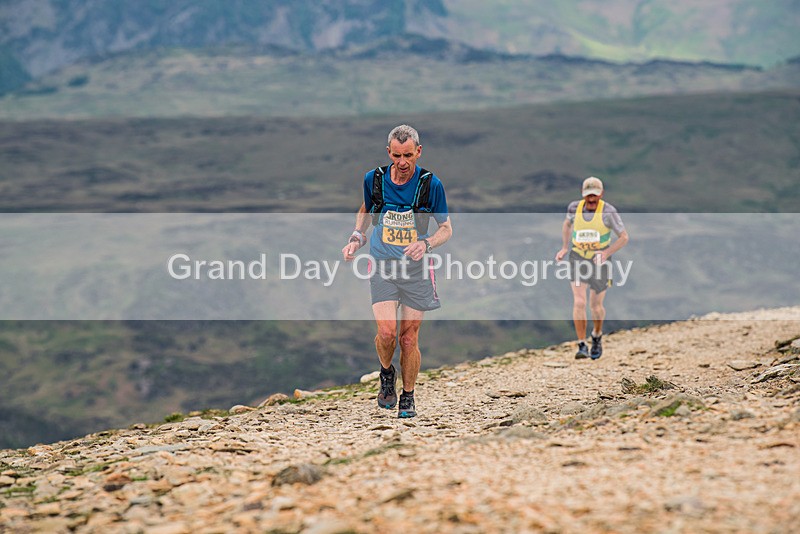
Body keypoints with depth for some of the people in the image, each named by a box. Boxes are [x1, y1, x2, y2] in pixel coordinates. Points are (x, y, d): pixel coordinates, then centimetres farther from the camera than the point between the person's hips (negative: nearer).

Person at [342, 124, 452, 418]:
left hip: (417, 270, -1)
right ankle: (386, 373, 16)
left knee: (409, 339, 1)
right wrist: (356, 239, 4)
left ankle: (408, 396, 21)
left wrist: (425, 244, -17)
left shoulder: (431, 184, -8)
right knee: (387, 332, -15)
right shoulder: (373, 179, -2)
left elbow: (446, 228, 2)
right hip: (382, 266, 1)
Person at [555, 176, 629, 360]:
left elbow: (624, 237, -11)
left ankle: (597, 336, 39)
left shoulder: (608, 212, -18)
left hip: (600, 261, -1)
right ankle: (582, 347, -9)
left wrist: (607, 253, -25)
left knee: (596, 306, 9)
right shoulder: (574, 208, -8)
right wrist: (564, 248, 7)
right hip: (578, 259, 1)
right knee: (579, 303, -13)